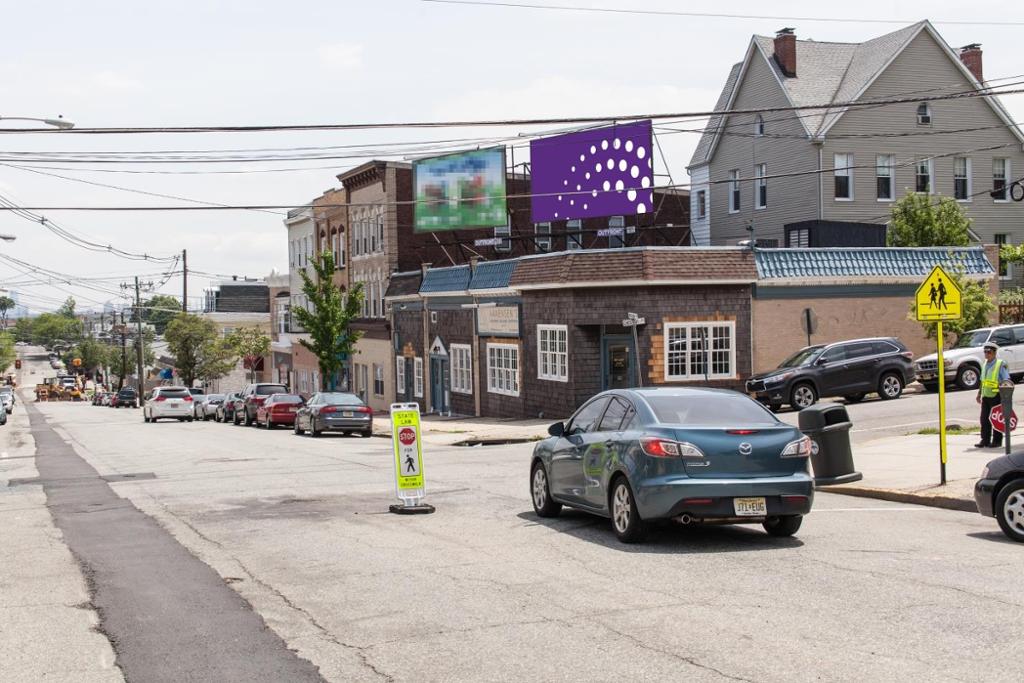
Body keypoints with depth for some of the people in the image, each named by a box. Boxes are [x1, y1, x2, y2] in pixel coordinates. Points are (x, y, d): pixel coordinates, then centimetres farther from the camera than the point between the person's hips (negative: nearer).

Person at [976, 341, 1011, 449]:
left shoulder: (1001, 364, -8)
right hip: (986, 396, 7)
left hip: (996, 395, -7)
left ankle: (997, 441, 9)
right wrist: (979, 394, 20)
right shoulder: (985, 364, 13)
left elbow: (1006, 380, -11)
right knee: (984, 419, 6)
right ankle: (985, 440, 13)